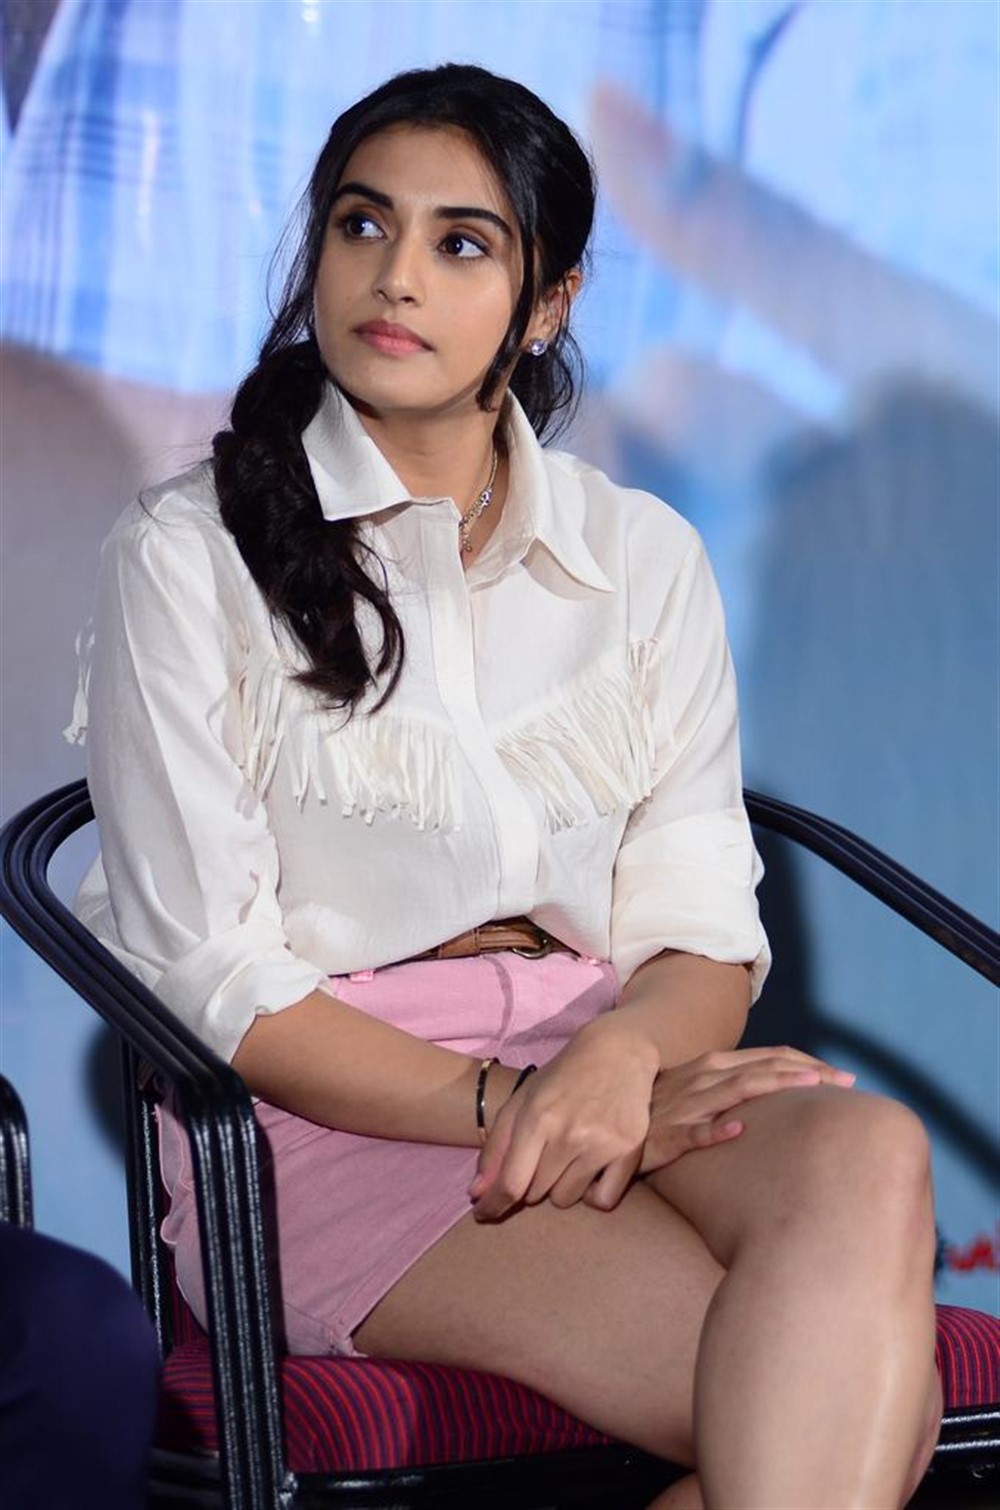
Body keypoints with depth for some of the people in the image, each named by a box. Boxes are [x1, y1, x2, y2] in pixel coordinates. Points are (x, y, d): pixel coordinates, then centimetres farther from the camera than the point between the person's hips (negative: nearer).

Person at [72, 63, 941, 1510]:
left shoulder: (644, 557, 13)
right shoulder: (190, 558, 1)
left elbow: (703, 928, 7)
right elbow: (214, 980, -4)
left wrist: (622, 1052, -18)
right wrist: (509, 1100, -17)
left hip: (611, 1061, 4)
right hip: (330, 1107, -4)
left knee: (867, 1153, -34)